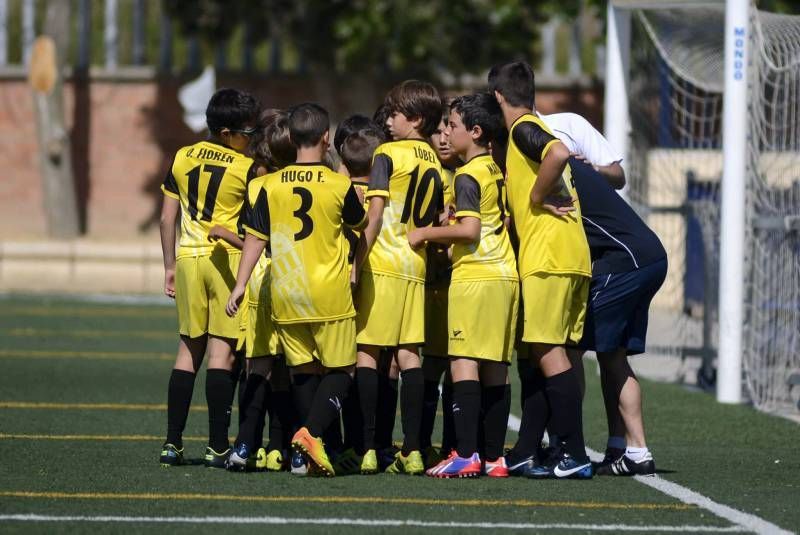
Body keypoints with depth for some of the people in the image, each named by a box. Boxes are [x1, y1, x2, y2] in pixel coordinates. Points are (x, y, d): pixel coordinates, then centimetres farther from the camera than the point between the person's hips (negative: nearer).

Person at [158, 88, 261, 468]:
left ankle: (172, 443, 8)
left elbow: (167, 217, 10)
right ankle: (217, 447, -7)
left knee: (189, 349, 12)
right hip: (227, 259, -5)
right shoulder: (247, 169, -8)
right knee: (221, 351, -5)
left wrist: (169, 266, 16)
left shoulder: (182, 159, 7)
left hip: (189, 259, 5)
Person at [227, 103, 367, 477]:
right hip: (329, 293, -3)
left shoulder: (271, 186, 1)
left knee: (303, 371, 11)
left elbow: (254, 238, 1)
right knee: (340, 369, 5)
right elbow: (361, 224, 13)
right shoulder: (339, 185, -5)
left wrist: (241, 284, 4)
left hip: (285, 294, 3)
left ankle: (316, 447, 6)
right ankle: (312, 431, -17)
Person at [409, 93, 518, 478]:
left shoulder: (468, 175, -9)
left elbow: (469, 229, -18)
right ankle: (494, 457, 6)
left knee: (463, 362, -10)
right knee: (496, 368, 7)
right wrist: (443, 239, 22)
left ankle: (466, 454, -17)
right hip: (505, 274, 9)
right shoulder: (497, 172, 17)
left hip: (475, 275, -9)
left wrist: (426, 233, -7)